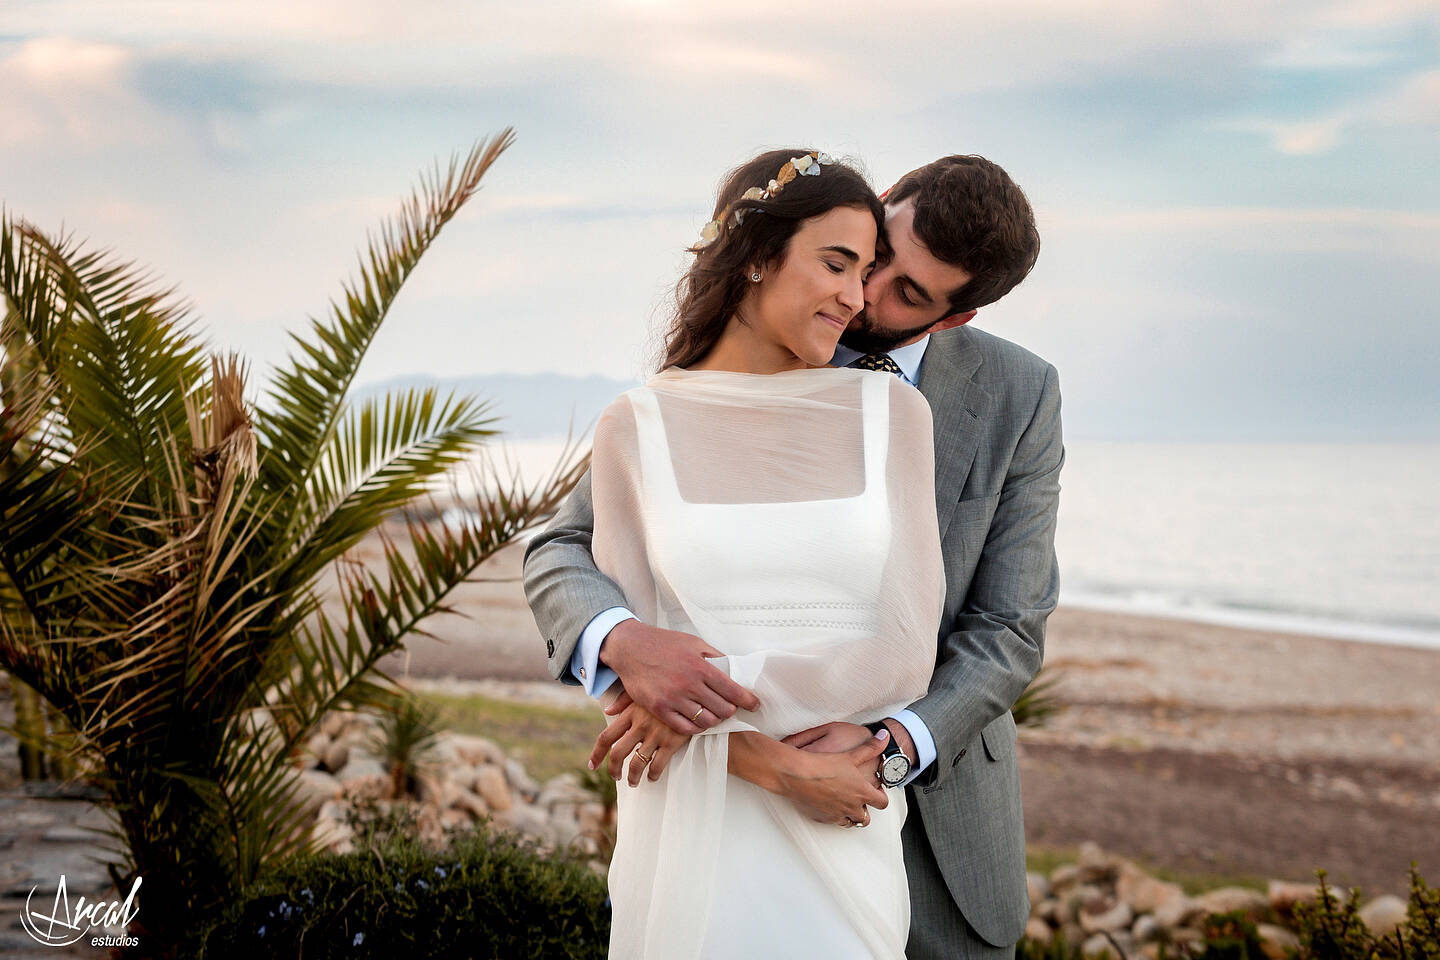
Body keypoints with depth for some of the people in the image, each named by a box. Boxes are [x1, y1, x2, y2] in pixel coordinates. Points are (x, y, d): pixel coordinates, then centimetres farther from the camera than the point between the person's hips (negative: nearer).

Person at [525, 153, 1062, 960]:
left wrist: (889, 745, -29)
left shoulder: (1019, 397, -8)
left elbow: (1009, 633, -10)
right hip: (757, 784, 0)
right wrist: (624, 643, -35)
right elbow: (565, 557, -11)